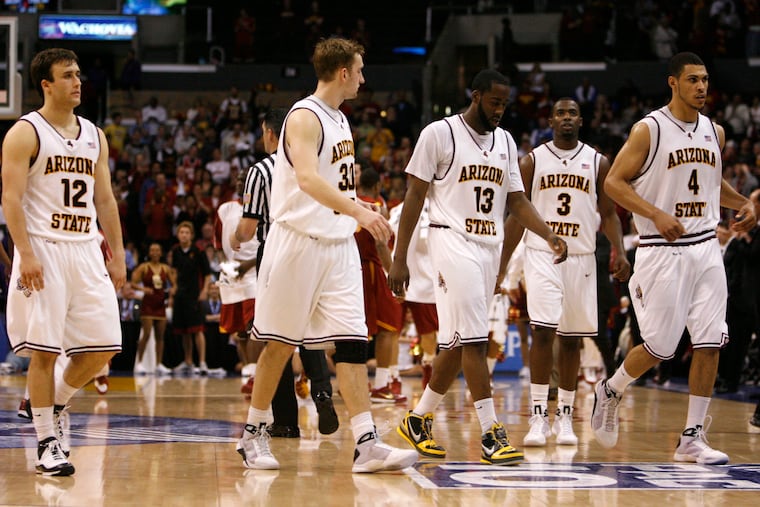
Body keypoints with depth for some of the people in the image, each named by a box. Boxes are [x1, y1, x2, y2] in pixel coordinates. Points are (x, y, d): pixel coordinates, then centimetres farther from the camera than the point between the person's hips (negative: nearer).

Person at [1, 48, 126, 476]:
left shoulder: (94, 136, 15)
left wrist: (118, 256, 10)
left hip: (87, 251, 6)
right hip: (44, 251, -6)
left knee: (104, 347, 1)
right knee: (44, 350, -5)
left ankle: (58, 404, 25)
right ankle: (48, 443, 3)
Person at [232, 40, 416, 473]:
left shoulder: (339, 120, 15)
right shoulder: (305, 117, -13)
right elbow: (307, 179, -30)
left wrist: (357, 204, 21)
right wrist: (359, 211, -39)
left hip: (339, 245, 8)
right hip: (300, 242, -7)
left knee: (352, 340, -2)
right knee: (281, 342, 2)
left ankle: (367, 444, -7)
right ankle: (254, 433, 17)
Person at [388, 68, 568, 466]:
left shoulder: (505, 142, 14)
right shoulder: (439, 134, -5)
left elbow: (516, 200, 15)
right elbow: (415, 196, -4)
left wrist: (549, 235, -2)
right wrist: (399, 258, -7)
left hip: (489, 247, 7)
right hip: (453, 242, -7)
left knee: (457, 343, 9)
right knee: (473, 339, -14)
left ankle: (418, 419, 24)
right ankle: (491, 434, -16)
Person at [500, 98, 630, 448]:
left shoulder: (597, 162, 7)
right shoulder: (532, 161, 5)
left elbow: (609, 213, 8)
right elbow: (517, 215, 8)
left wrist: (619, 252, -9)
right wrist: (501, 264, 2)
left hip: (581, 258, 2)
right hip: (541, 253, -2)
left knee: (571, 339, 5)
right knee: (542, 331, -14)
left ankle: (564, 417, 13)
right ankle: (538, 417, -12)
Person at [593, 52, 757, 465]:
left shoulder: (714, 132, 11)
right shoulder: (649, 130, -8)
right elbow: (614, 183, -9)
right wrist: (657, 214, -21)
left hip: (706, 249, 6)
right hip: (662, 251, -6)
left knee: (709, 344, -2)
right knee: (660, 346, -4)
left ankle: (692, 438, 5)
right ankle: (609, 392, 25)